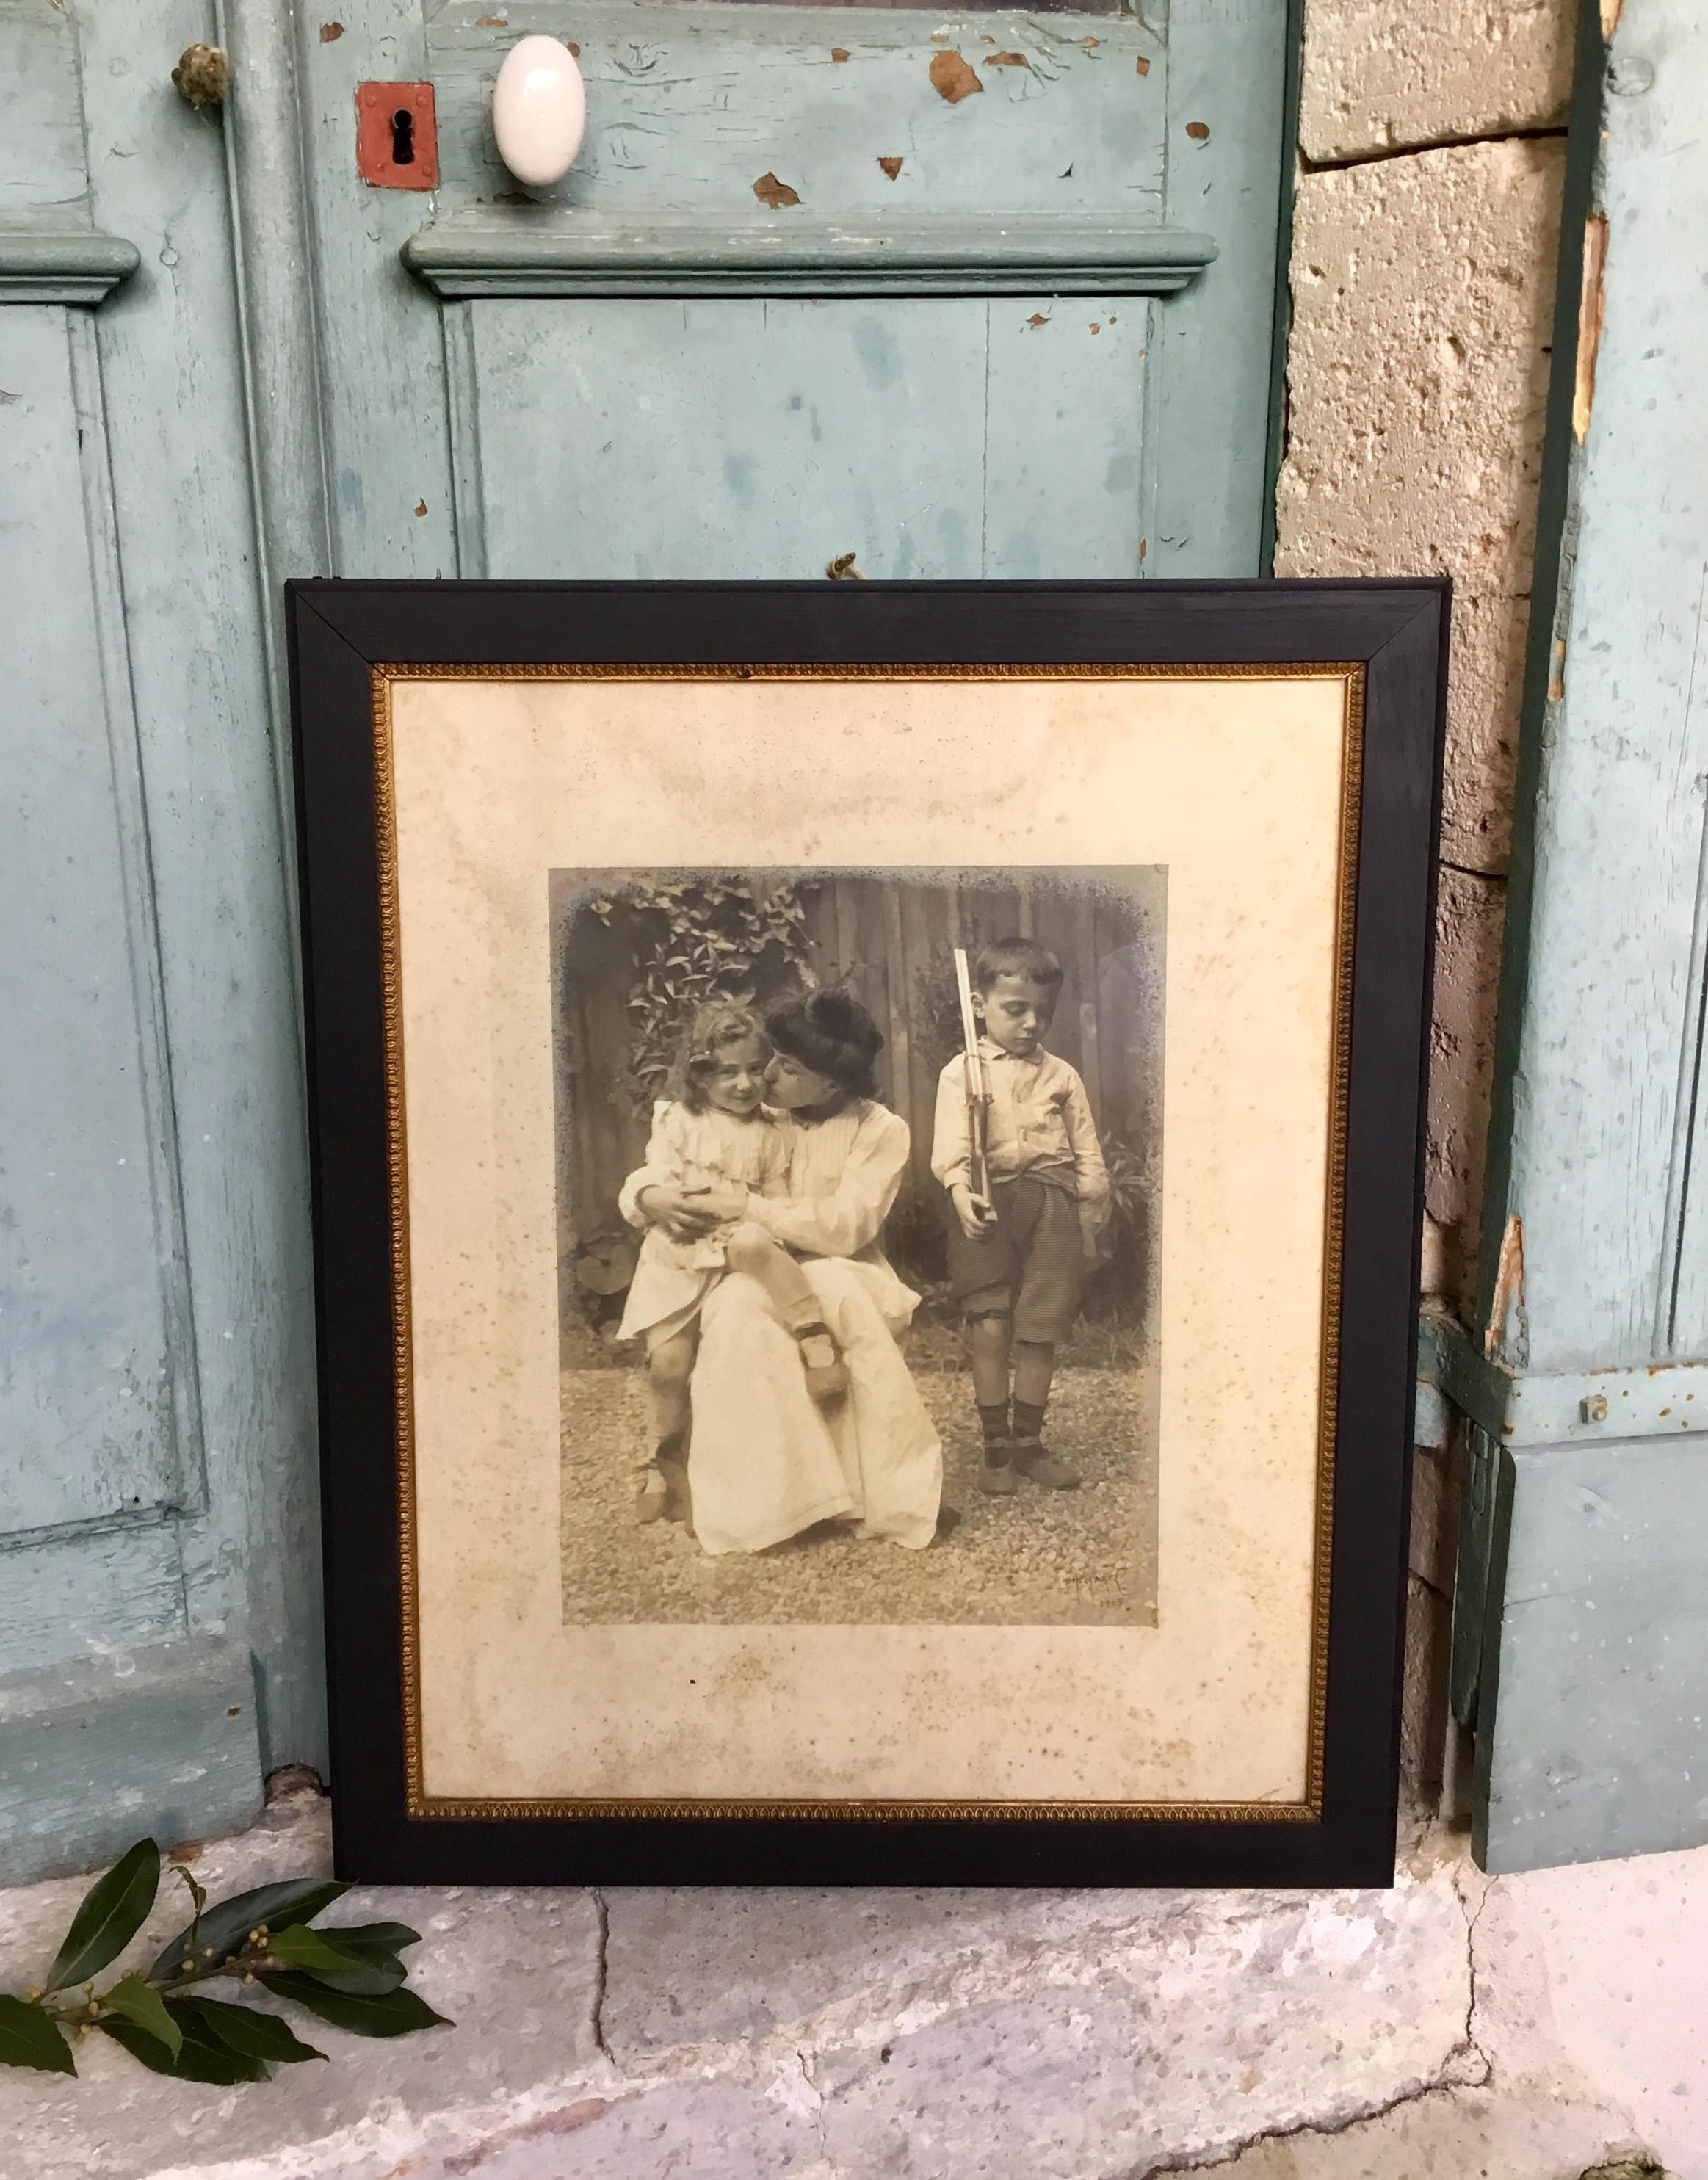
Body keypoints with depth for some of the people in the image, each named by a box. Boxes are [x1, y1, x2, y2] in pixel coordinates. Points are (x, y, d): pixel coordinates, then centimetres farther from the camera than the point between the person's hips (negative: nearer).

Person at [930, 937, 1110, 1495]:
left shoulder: (1062, 1076, 11)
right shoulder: (962, 1072, 1)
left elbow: (1087, 1154, 14)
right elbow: (951, 1145, -11)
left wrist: (1089, 1216, 9)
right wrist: (961, 1192, -28)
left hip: (1052, 1204, 3)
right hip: (990, 1202, -3)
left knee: (1040, 1330, 7)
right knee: (990, 1327, -5)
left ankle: (1029, 1443, 19)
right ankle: (996, 1448, 6)